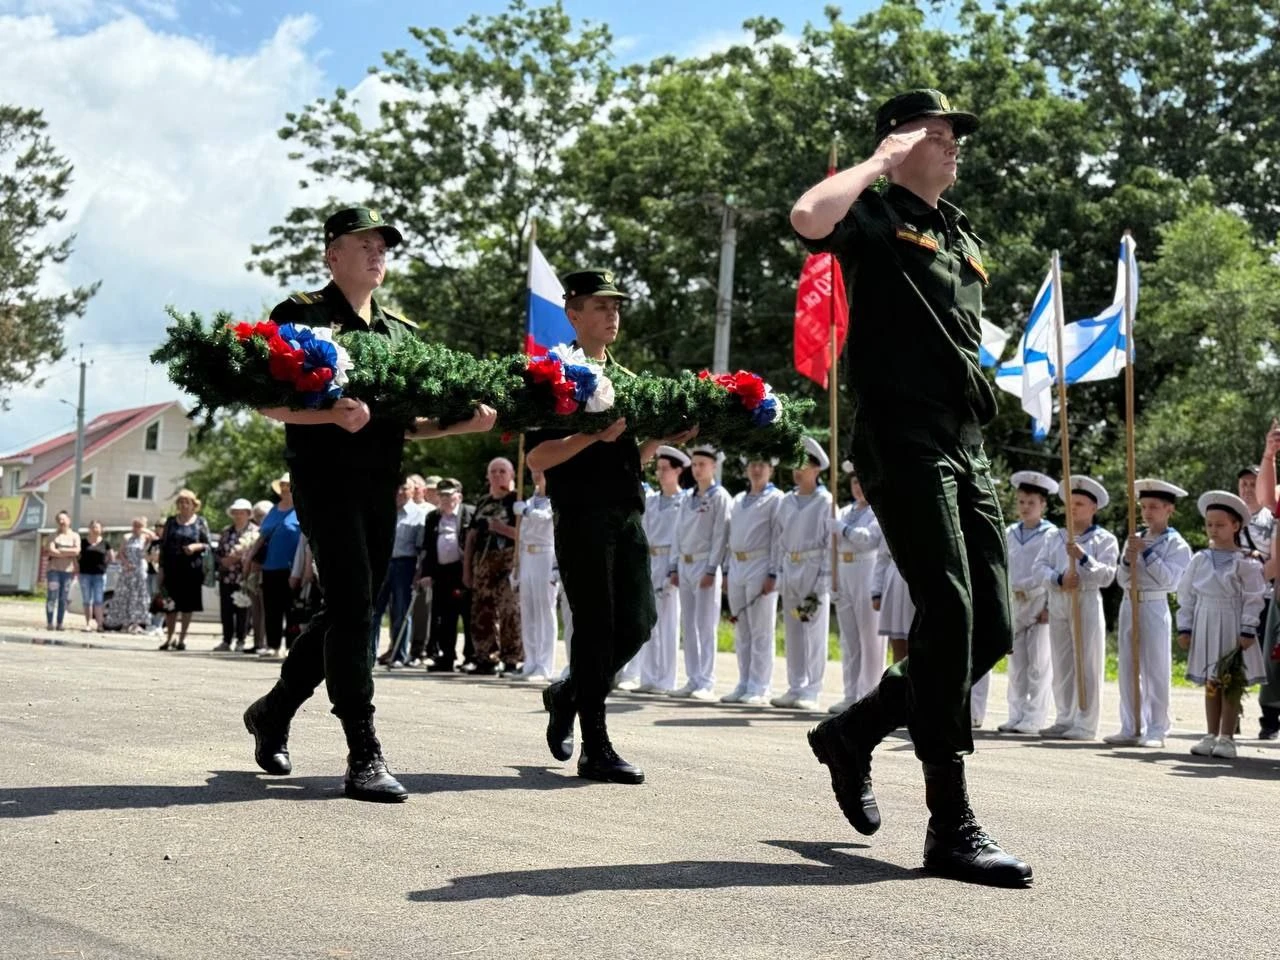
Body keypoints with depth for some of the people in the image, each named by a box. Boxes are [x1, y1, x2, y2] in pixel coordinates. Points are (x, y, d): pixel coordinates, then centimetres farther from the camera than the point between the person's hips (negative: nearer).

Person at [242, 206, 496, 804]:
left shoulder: (401, 331, 19)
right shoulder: (301, 314, 0)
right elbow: (269, 402, -8)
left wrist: (461, 424, 1)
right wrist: (334, 413, -24)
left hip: (382, 484, 7)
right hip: (325, 477, -7)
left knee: (348, 613, 10)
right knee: (352, 609, -13)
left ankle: (273, 711, 30)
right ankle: (364, 758, -11)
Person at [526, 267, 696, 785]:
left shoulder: (625, 379, 20)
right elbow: (538, 457, -10)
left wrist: (662, 440, 6)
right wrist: (595, 434, -20)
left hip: (628, 515, 7)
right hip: (582, 517, -7)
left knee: (638, 621, 2)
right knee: (595, 626, -5)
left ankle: (568, 694, 26)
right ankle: (596, 749, 2)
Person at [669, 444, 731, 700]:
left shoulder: (720, 497, -5)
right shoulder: (687, 498, 15)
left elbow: (720, 536, -10)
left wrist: (711, 570, -15)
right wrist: (674, 567, 11)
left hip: (705, 565, -7)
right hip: (685, 564, 7)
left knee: (706, 626, -6)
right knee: (688, 626, 7)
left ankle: (706, 684, -5)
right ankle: (693, 681, 12)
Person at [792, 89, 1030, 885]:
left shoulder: (966, 238, 24)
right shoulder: (877, 216, 1)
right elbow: (809, 218, -23)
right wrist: (880, 161, -8)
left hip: (967, 446, 8)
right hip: (904, 439, -8)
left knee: (992, 628, 6)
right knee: (949, 613, -15)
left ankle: (854, 732, 24)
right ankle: (952, 826, -11)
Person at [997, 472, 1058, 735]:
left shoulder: (1051, 535, -2)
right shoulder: (1010, 534, 13)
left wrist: (1050, 606, -11)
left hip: (1040, 603, -5)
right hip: (1014, 604, 5)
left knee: (1039, 663, -3)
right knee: (1016, 663, 7)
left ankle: (1034, 718, -1)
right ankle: (1016, 716, 12)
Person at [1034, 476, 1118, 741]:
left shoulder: (1104, 539, 4)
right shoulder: (1055, 538, 16)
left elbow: (1107, 575, -7)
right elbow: (1040, 566, 3)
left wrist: (1084, 558, -20)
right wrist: (1059, 579, -15)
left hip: (1087, 602, -5)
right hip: (1057, 602, 5)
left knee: (1087, 665, -4)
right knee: (1061, 665, 9)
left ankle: (1086, 724, -1)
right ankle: (1065, 720, 17)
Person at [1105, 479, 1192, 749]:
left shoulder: (1176, 544, -3)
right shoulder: (1134, 540, 12)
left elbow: (1168, 578, -15)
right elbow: (1122, 580, 9)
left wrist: (1147, 552, -15)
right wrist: (1128, 559, -9)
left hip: (1155, 607, -6)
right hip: (1129, 605, 6)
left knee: (1156, 670, -2)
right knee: (1127, 670, 9)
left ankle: (1156, 730, 4)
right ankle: (1130, 728, 16)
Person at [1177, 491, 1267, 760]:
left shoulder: (1245, 562, -5)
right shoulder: (1200, 560, 7)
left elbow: (1253, 598, -6)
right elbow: (1186, 596, 9)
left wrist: (1247, 631, -12)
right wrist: (1184, 628, 4)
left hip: (1232, 626, -4)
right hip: (1205, 626, 4)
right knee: (1210, 683, 9)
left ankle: (1227, 738, 5)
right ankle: (1211, 736, 15)